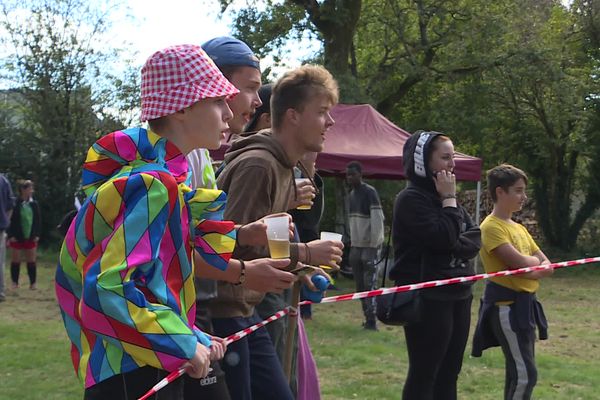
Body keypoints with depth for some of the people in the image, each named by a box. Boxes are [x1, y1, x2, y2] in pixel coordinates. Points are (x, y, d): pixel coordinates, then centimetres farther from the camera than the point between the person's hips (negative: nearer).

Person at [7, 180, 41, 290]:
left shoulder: (34, 204, 2)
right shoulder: (15, 203, -10)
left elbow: (38, 220, 6)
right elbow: (9, 220, -8)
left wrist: (37, 235, 0)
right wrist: (11, 235, -11)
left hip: (31, 238, 3)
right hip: (17, 238, -3)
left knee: (31, 261, 6)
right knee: (15, 261, 6)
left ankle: (33, 283, 13)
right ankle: (15, 283, 16)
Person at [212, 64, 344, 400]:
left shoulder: (285, 169, 14)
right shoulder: (257, 164, -18)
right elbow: (232, 243, -24)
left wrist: (298, 269, 5)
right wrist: (304, 253, -18)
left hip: (244, 310, 10)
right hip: (220, 311, -10)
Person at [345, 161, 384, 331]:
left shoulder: (370, 193, -8)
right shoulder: (351, 195, 15)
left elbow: (377, 220, -14)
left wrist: (373, 246, -17)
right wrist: (352, 243, 9)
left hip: (369, 246, -8)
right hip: (355, 246, 8)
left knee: (370, 284, -9)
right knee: (360, 285, 6)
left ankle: (371, 321, -8)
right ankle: (368, 319, 11)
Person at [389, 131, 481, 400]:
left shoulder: (444, 196, 13)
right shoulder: (411, 198, -12)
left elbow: (475, 239, 7)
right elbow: (444, 239, -21)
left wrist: (455, 246, -13)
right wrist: (449, 200, -11)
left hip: (458, 295, 8)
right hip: (428, 299, -8)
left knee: (449, 373, 11)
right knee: (423, 374, -2)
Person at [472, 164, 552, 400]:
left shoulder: (519, 228, 15)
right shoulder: (491, 227, -13)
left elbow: (547, 266, 12)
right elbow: (519, 262, -23)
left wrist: (534, 268, -11)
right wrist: (535, 261, -2)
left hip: (524, 304, 9)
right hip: (506, 306, -9)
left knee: (518, 372, 13)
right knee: (526, 374, -11)